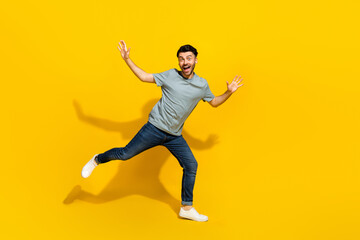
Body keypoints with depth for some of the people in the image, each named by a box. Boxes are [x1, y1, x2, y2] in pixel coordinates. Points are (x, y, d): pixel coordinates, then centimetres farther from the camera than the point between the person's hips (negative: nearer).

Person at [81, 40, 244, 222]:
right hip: (155, 128, -3)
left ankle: (187, 208, 15)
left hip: (175, 136, 4)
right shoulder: (170, 76, -4)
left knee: (191, 166, 0)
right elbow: (144, 77, 4)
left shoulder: (202, 85, 5)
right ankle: (97, 160, 25)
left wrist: (229, 92, 5)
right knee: (125, 154, -6)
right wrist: (127, 59, -1)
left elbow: (214, 102, 20)